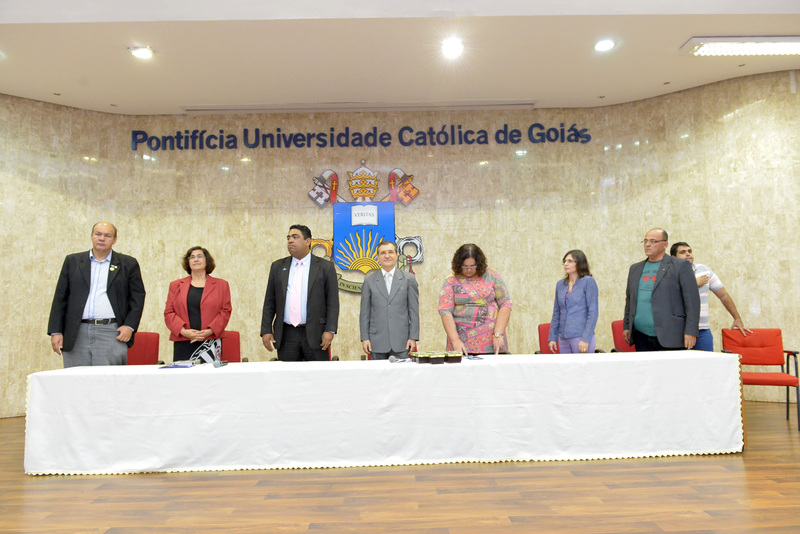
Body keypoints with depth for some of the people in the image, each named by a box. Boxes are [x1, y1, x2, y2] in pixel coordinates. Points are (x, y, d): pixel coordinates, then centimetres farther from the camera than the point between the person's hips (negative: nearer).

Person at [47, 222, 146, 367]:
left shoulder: (128, 264, 9)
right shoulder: (72, 261, 13)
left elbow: (138, 297, 6)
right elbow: (60, 298, 11)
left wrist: (129, 326, -5)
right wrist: (55, 331, 5)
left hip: (111, 333, -2)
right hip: (76, 335, 2)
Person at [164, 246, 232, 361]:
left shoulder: (221, 285, 12)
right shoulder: (176, 285, 16)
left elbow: (225, 311, 4)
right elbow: (168, 313, 9)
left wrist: (209, 331, -10)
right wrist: (183, 331, -8)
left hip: (210, 343, -1)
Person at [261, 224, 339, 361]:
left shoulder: (325, 267, 3)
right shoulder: (278, 266, 12)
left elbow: (333, 302, -1)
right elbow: (269, 302, 11)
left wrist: (330, 330, -10)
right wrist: (266, 330, 3)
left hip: (315, 334, -2)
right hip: (285, 336, 3)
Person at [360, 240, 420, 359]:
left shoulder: (409, 279, 6)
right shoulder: (369, 280, 7)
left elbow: (414, 310, 4)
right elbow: (365, 312, 7)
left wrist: (413, 337, -1)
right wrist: (364, 338, 1)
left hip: (401, 341, 0)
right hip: (377, 342, 1)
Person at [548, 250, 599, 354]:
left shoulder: (588, 281, -3)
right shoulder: (560, 284, 12)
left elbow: (593, 312, -8)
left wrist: (586, 339, -14)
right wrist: (552, 337, 10)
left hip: (581, 337, -5)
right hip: (563, 338, 5)